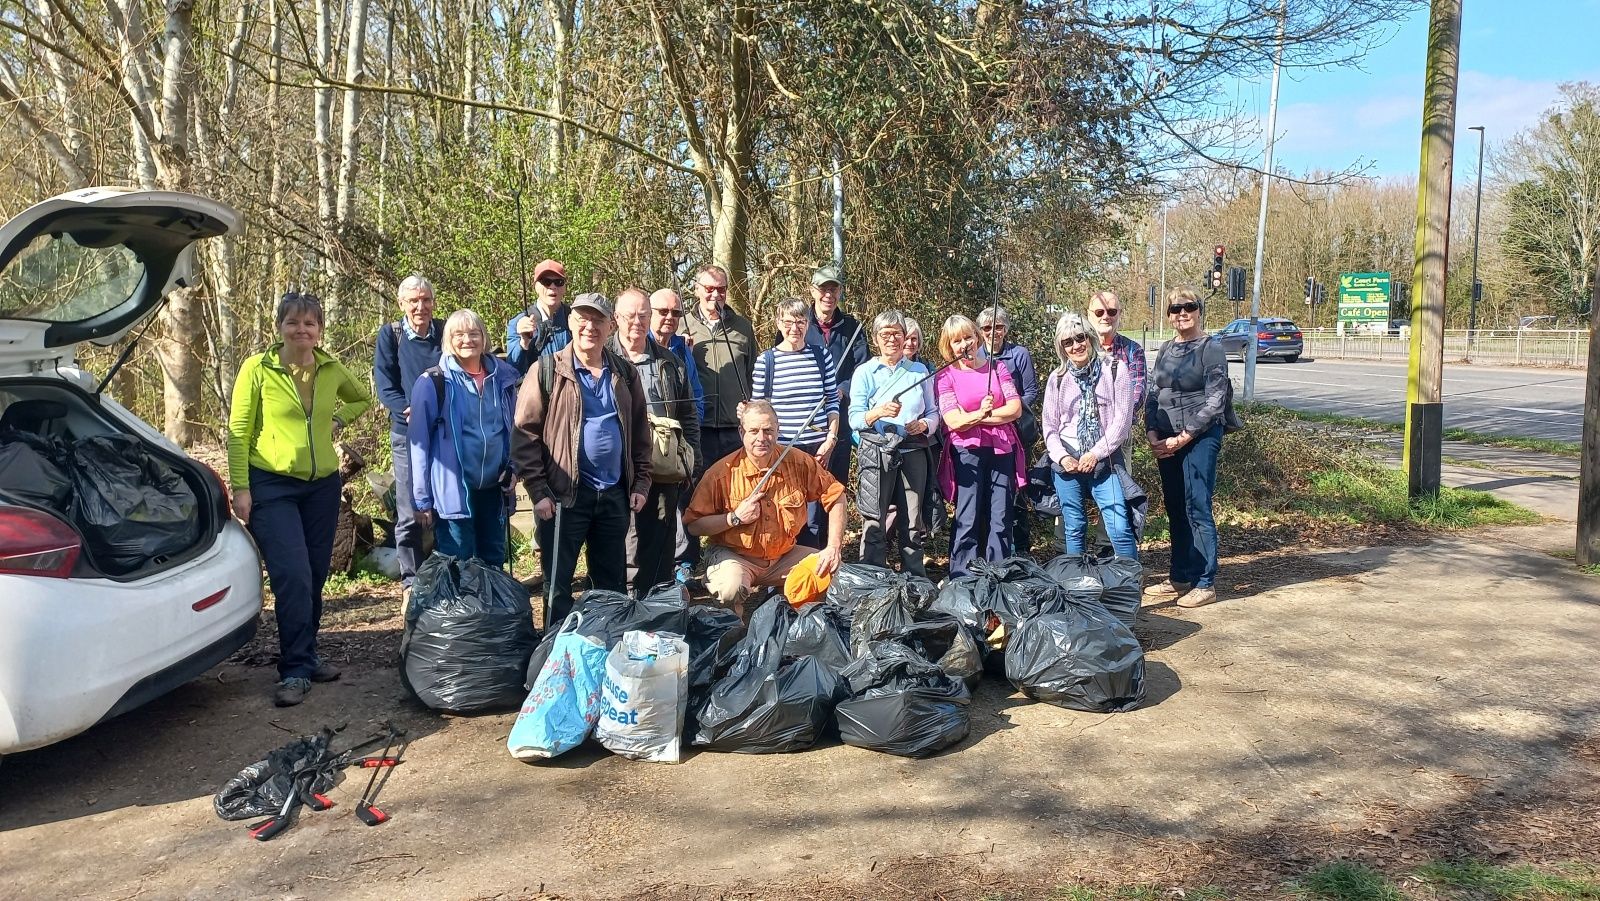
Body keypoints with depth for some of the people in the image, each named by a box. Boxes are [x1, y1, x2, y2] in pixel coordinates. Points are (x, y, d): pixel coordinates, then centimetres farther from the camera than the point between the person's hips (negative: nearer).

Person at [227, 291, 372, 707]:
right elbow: (238, 432, -5)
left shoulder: (332, 370, 4)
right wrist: (240, 488, -9)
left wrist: (338, 419, 6)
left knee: (315, 577, 10)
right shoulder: (257, 368, -7)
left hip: (323, 485, 4)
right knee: (293, 576, -13)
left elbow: (362, 399, 24)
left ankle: (306, 657, 26)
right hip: (272, 486, -4)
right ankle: (296, 671, -3)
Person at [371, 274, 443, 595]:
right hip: (407, 435, -1)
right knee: (409, 517, 1)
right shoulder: (390, 335, 0)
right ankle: (411, 586, 11)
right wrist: (412, 411, -22)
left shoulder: (445, 332, 5)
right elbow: (385, 387, -6)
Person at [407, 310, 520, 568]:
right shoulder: (432, 382, -7)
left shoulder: (503, 377, 5)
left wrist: (513, 470, 2)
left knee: (494, 563, 15)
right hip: (453, 490, -4)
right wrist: (422, 498, -8)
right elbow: (419, 442, -6)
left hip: (494, 487, 4)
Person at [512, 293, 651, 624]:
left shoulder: (626, 373, 9)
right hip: (565, 494, -4)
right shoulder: (547, 371, -5)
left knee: (613, 583, 13)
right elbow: (525, 433, -8)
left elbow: (640, 432, 14)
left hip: (615, 494, 4)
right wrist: (538, 491, -13)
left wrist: (641, 483, 7)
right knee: (558, 583, 3)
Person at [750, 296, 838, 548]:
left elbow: (832, 400, 7)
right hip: (780, 449, -1)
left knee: (814, 518, 6)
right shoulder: (766, 360, -1)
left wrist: (831, 439, 0)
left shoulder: (822, 355, 4)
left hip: (817, 448, 1)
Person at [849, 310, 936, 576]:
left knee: (913, 523, 7)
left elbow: (933, 412, 13)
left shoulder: (919, 371, 12)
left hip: (913, 452, 2)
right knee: (875, 524, -3)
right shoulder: (865, 372, 5)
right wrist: (879, 412, -22)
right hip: (876, 453, -2)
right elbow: (855, 419, -3)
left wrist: (924, 425, -9)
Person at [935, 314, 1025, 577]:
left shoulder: (997, 367, 9)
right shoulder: (945, 378, 2)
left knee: (1001, 519, 4)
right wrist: (982, 412, -25)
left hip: (1002, 450, 3)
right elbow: (953, 421, -9)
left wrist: (974, 417, -8)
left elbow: (1015, 409, -1)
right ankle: (962, 579, 3)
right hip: (967, 452, -3)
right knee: (968, 520, -4)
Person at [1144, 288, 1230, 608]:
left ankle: (1206, 583, 0)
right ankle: (1181, 577, 20)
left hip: (1200, 438, -6)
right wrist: (1152, 433, -3)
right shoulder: (1165, 350, 13)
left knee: (1197, 509, -7)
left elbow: (1215, 401, -11)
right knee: (1175, 509, 10)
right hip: (1165, 442, 6)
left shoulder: (1212, 348, -6)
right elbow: (1153, 395, 13)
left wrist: (1183, 438, -14)